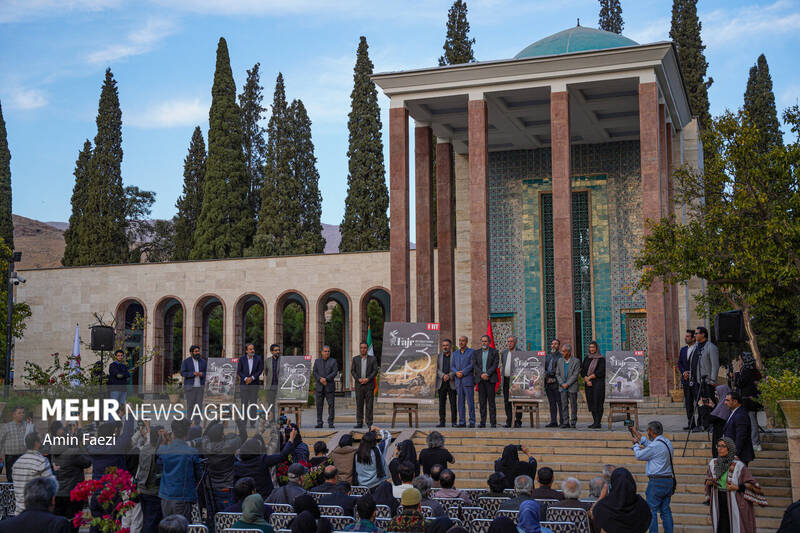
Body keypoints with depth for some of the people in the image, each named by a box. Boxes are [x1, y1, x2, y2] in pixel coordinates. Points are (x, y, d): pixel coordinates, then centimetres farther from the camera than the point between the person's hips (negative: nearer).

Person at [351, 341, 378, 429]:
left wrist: (368, 379, -14)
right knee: (359, 404, 1)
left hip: (369, 384, -1)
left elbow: (375, 371, -2)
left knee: (369, 404, -2)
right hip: (359, 385, 1)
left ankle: (369, 423, 2)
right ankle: (359, 423, 4)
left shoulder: (373, 359, 5)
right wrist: (359, 379, -13)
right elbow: (353, 371, 3)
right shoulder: (355, 359, 9)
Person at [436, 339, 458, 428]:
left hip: (452, 383, -2)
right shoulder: (439, 356, 10)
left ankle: (454, 422, 2)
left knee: (453, 403, -3)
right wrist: (443, 376, -13)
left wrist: (449, 376, -16)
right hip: (441, 383, 2)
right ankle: (442, 421, 4)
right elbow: (437, 369, 4)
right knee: (442, 403, 1)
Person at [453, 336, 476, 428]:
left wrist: (463, 373, -16)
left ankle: (472, 422, -1)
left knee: (470, 401, -5)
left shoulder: (471, 352, 0)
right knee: (461, 402, 4)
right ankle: (462, 422, 6)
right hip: (458, 381, 5)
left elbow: (472, 365, -9)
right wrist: (456, 372, -10)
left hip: (468, 380, -4)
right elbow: (453, 366, 11)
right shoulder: (455, 353, 15)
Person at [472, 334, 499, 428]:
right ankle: (483, 422, 3)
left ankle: (493, 422, -4)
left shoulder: (494, 352, 5)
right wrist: (481, 374, -9)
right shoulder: (476, 353, 14)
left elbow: (495, 365, -4)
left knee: (491, 401, -5)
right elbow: (474, 365, 5)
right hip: (480, 379, 3)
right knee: (482, 401, 2)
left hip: (490, 379, -3)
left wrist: (487, 374, -13)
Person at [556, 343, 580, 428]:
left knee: (573, 405, 1)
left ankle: (573, 422, 8)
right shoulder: (560, 361, 10)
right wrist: (562, 383, -6)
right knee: (564, 405, 4)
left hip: (572, 387, -4)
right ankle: (565, 422, 8)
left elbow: (575, 375, -9)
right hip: (562, 387, 4)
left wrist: (567, 384, -14)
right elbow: (557, 374, 8)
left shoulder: (575, 361, -4)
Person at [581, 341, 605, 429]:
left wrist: (589, 377, -8)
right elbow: (582, 371, 6)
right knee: (591, 403, 5)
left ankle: (598, 423, -6)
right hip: (589, 385, 6)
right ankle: (595, 421, 11)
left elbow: (600, 372, -13)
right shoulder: (587, 359, 13)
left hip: (598, 383, -6)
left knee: (597, 402, -8)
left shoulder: (601, 359, -4)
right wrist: (587, 380, -10)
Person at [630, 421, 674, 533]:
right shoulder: (667, 442, 11)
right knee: (665, 510, 11)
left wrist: (636, 444, 15)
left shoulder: (656, 446, -16)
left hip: (657, 482, -8)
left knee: (651, 510, -3)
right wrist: (636, 433, 33)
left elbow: (639, 456, -3)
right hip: (669, 480, 9)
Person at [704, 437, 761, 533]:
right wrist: (709, 482, -7)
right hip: (719, 504, 4)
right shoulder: (713, 463, 0)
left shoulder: (739, 466, -14)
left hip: (734, 502, -4)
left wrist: (737, 488, -19)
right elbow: (708, 480, 15)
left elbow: (753, 484, -6)